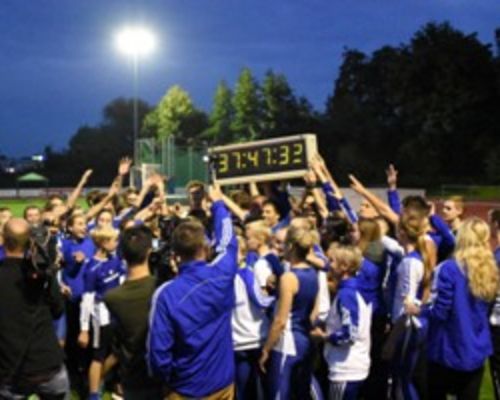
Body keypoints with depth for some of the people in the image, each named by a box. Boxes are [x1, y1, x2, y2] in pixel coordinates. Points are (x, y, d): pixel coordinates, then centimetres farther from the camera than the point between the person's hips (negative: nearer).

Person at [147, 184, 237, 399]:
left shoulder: (165, 294, -20)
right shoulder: (221, 274, -12)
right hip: (223, 381, 3)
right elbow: (228, 241, 10)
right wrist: (218, 203, 25)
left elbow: (159, 350, -19)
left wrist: (168, 378, 2)